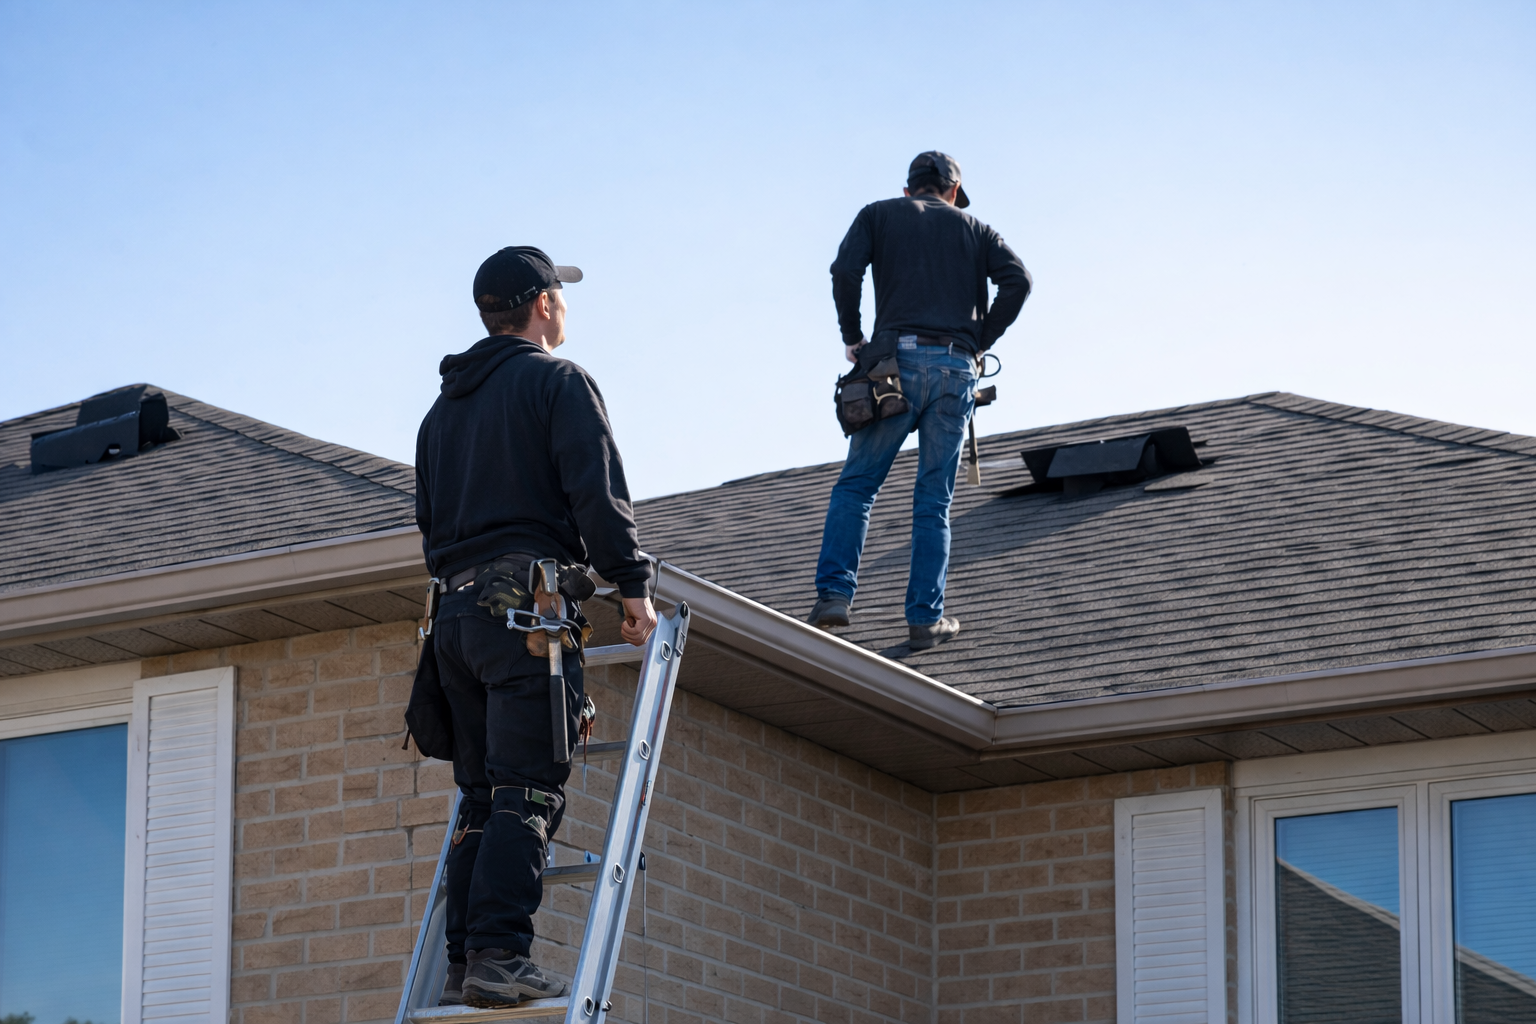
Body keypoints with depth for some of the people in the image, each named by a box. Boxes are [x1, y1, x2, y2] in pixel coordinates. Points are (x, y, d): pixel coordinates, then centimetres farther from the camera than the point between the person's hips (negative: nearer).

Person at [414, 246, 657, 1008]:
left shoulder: (443, 408, 24)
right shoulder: (557, 381, 1)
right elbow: (597, 491, -10)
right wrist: (632, 584, -8)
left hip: (455, 612, 7)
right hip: (529, 607, -7)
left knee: (481, 798, 8)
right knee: (528, 792, -12)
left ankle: (463, 965, 1)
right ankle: (498, 955, -22)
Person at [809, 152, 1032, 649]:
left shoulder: (878, 215, 14)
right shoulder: (973, 229, 18)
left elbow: (845, 271, -4)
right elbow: (1018, 280, 2)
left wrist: (852, 338, 6)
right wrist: (979, 342, 8)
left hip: (898, 360, -1)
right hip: (956, 370, 1)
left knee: (857, 484, 5)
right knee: (934, 500, 5)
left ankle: (835, 592, -11)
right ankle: (925, 618, 1)